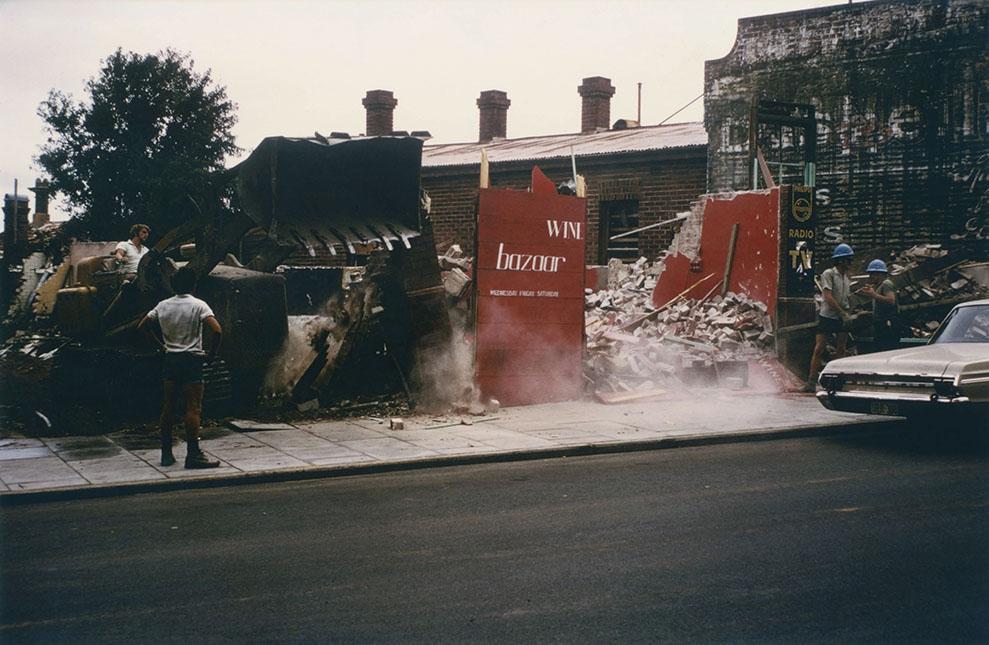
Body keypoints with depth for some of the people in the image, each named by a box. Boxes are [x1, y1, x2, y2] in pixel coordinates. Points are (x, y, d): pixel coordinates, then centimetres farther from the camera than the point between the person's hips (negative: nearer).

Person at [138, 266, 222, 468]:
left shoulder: (163, 306, 6)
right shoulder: (198, 305, -9)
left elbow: (143, 325, 14)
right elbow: (217, 330, -20)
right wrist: (212, 353, -7)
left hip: (170, 359, 5)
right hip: (192, 360, -5)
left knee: (168, 407, 11)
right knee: (193, 408, -5)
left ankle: (166, 453, 15)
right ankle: (193, 454, -7)